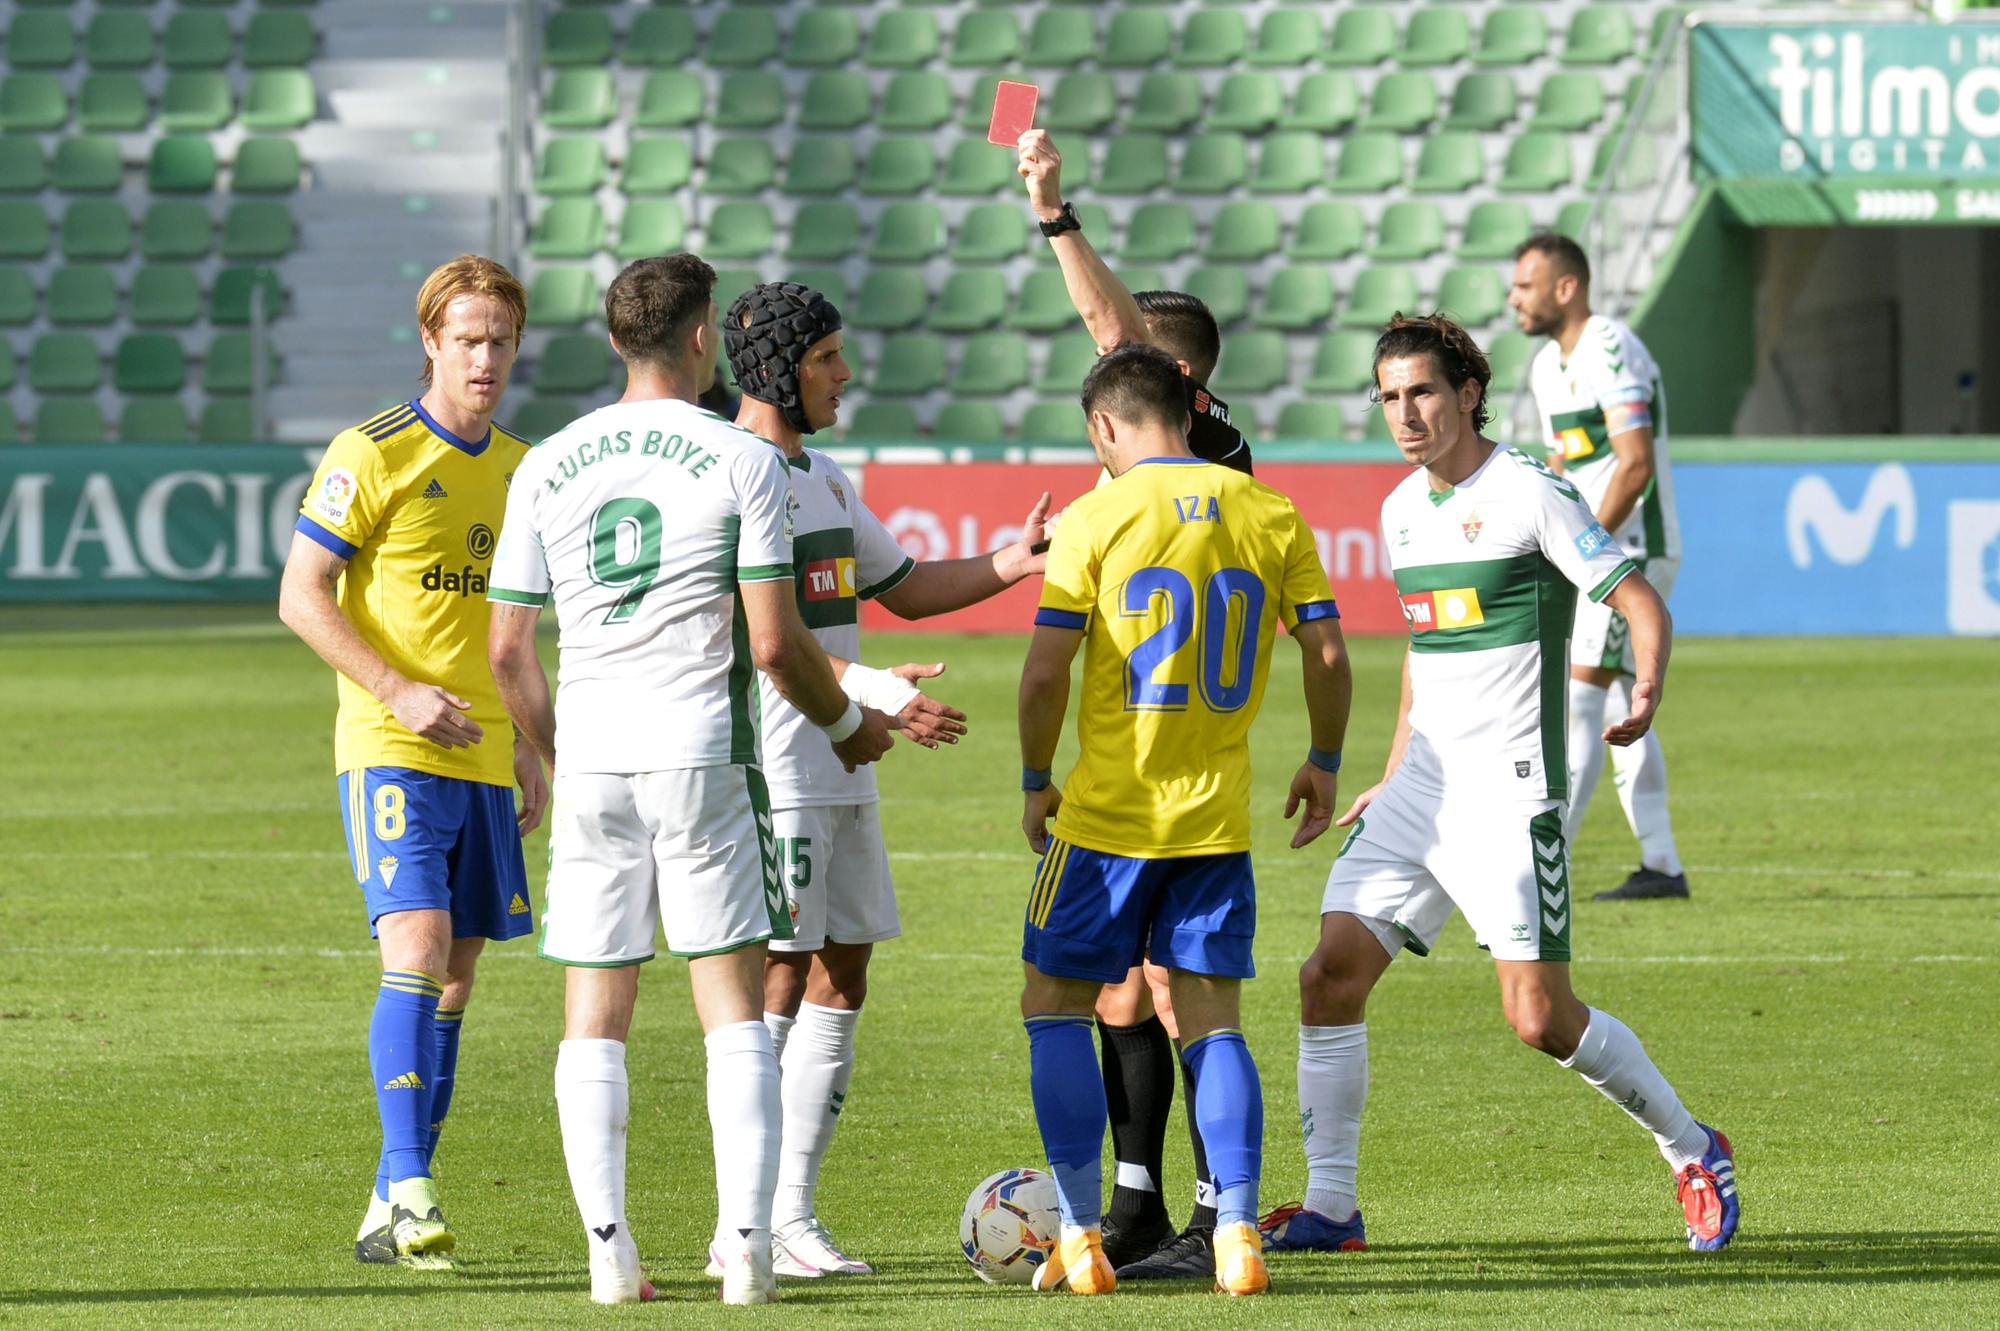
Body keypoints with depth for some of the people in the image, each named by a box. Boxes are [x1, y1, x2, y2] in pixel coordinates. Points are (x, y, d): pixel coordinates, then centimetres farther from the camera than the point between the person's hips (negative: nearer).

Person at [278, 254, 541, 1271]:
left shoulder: (519, 467, 13)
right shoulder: (371, 456, -7)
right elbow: (301, 597, -8)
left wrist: (527, 749, 19)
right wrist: (400, 692, -17)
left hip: (482, 758, 6)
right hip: (392, 753, -6)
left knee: (454, 977, 5)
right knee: (416, 955, -19)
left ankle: (393, 1215, 10)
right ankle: (408, 1187, -20)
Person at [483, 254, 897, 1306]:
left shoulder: (547, 468, 7)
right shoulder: (742, 461, -4)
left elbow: (507, 651, 9)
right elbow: (775, 643, -7)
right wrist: (849, 724, 10)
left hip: (592, 765, 3)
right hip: (704, 756, -3)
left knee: (594, 1015, 7)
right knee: (734, 1003, 3)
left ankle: (608, 1250, -1)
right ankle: (745, 1242, -6)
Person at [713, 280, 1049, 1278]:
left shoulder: (823, 478, 17)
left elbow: (903, 588, 25)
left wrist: (1004, 567, 10)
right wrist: (865, 691, -31)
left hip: (840, 775, 9)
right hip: (770, 774, -9)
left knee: (840, 980, 8)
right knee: (778, 981, -10)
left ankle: (794, 1215, 12)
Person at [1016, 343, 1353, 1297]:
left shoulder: (1096, 518, -8)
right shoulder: (1271, 516, 3)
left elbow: (1046, 670, -10)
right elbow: (1326, 653, 2)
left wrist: (1036, 782, 3)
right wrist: (1323, 763, 17)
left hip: (1109, 814, -3)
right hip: (1219, 816, 3)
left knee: (1056, 1004, 10)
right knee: (1212, 1022, 9)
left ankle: (1080, 1239, 5)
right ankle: (1236, 1235, -4)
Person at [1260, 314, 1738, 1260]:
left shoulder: (1530, 496, -10)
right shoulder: (1401, 510, 12)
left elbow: (1641, 604, -10)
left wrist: (1646, 698, -30)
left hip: (1510, 790, -7)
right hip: (1422, 784, 7)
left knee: (1539, 1017, -10)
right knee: (1330, 972, -5)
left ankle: (1692, 1151, 12)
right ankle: (1328, 1207, 2)